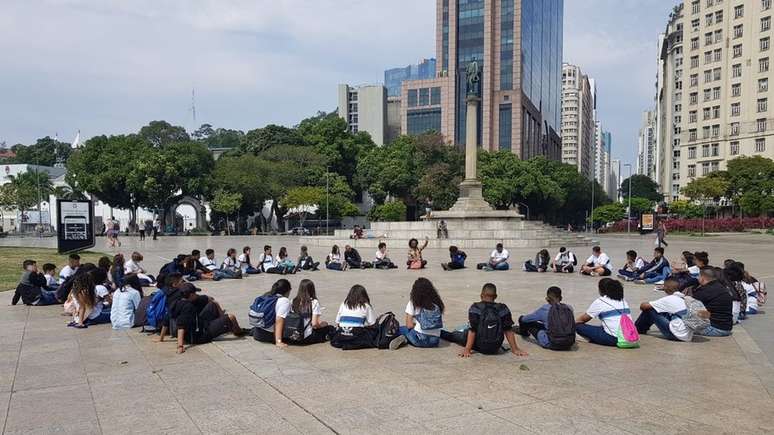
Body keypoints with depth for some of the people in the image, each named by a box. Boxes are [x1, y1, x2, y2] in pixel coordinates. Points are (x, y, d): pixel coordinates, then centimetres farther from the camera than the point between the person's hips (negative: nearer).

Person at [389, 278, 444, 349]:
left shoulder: (413, 303, 1)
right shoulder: (437, 303, 10)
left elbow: (409, 325, -2)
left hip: (420, 339, -2)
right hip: (435, 341, 2)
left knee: (401, 329, 23)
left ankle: (404, 339, -8)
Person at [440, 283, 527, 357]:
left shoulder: (475, 308, -12)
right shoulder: (503, 309, -5)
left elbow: (472, 331, -15)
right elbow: (508, 330, -2)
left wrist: (467, 349, -14)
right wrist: (515, 349, 5)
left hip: (479, 347, -3)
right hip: (495, 348, 3)